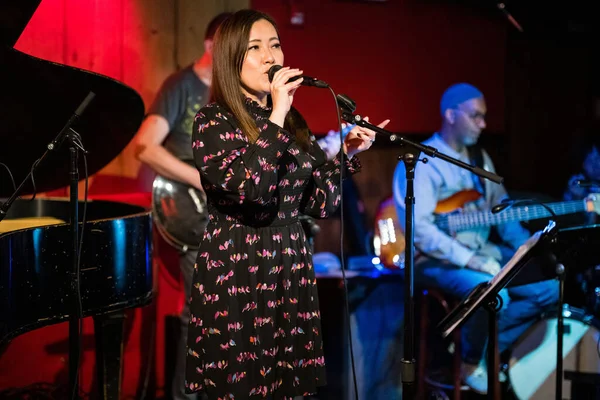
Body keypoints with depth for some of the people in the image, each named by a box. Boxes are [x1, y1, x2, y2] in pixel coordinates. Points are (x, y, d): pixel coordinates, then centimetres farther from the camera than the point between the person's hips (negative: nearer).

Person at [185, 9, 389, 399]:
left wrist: (348, 154, 0)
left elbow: (320, 203, 12)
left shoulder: (294, 123, 12)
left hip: (291, 269, 6)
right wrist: (275, 118, -19)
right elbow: (249, 188, -23)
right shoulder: (213, 121, -6)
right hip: (235, 276, -5)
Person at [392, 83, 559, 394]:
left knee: (548, 288, -2)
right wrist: (469, 260, -26)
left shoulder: (479, 158, 14)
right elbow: (418, 228, -23)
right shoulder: (421, 163, -14)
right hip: (436, 260, -8)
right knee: (493, 294, -34)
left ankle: (487, 349, 8)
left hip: (481, 253, 8)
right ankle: (470, 364, -7)